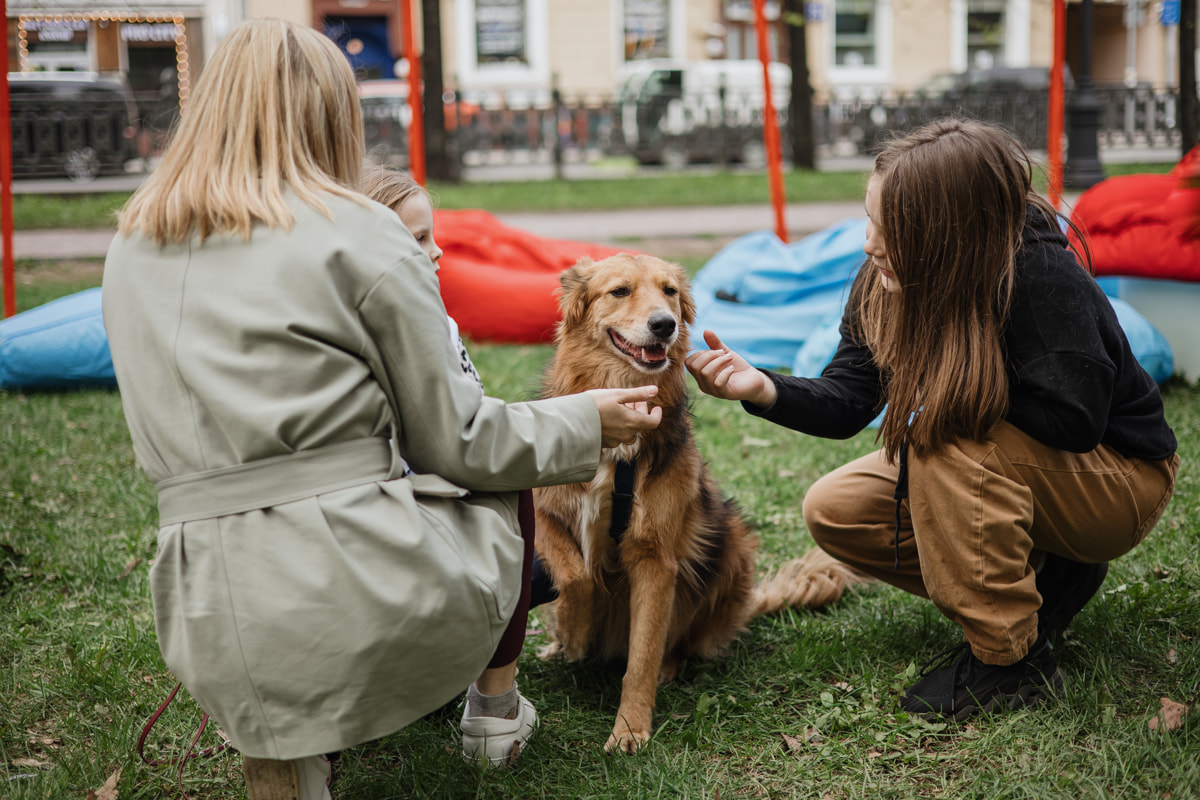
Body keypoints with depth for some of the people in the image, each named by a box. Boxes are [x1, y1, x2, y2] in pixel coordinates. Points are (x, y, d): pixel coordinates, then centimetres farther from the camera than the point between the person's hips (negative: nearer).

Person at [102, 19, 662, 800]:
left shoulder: (131, 249, 11)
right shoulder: (360, 234, -4)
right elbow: (457, 441, -2)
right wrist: (584, 423, 15)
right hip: (382, 603, -4)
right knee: (502, 473, 24)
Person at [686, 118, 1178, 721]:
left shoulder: (1041, 277, -30)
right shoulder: (884, 283, -10)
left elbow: (1073, 420, -32)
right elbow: (846, 403, -8)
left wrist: (947, 387, -23)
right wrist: (764, 389, -27)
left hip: (1122, 479, -7)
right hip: (1001, 472, 8)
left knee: (950, 430, -33)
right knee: (834, 511, -5)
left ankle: (1010, 660, -21)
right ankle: (1044, 584, 4)